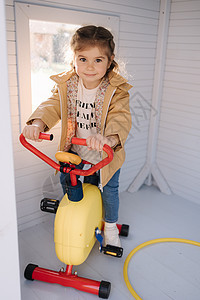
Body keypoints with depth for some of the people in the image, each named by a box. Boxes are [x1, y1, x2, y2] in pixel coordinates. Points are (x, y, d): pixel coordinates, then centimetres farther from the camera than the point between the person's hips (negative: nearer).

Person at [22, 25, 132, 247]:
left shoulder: (116, 90, -22)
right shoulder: (66, 84, -11)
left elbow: (121, 119, -34)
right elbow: (52, 106, -17)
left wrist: (108, 138, -56)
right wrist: (37, 123, -40)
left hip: (105, 153, -2)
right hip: (74, 148, 3)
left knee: (109, 188, 6)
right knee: (65, 179, 11)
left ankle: (110, 226, 34)